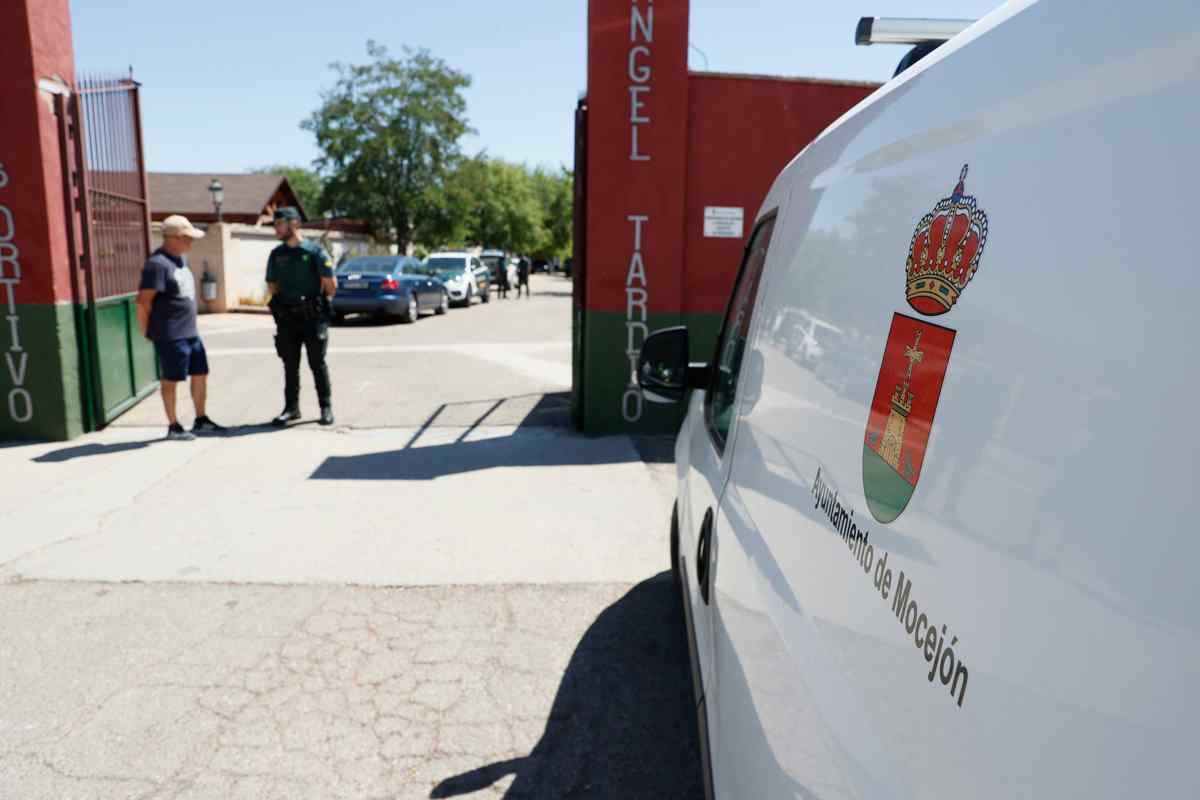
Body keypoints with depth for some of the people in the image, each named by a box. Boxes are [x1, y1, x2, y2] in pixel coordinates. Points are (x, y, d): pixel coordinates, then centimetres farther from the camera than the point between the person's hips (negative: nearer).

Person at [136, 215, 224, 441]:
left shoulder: (181, 258, 14)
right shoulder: (157, 264, -15)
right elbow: (143, 301, -18)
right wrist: (148, 332, -11)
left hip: (191, 332, 9)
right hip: (170, 336, -9)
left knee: (200, 375, 13)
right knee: (171, 380, 2)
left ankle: (201, 420, 26)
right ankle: (173, 427, 12)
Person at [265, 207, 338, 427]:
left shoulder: (315, 252, -5)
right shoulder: (276, 255, 9)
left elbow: (331, 287, -4)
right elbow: (272, 287, 17)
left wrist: (313, 300, 8)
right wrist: (285, 302, 9)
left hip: (313, 318, -4)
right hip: (286, 319, 4)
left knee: (318, 364, 1)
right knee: (290, 366, 8)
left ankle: (326, 408, 10)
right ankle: (291, 408, 17)